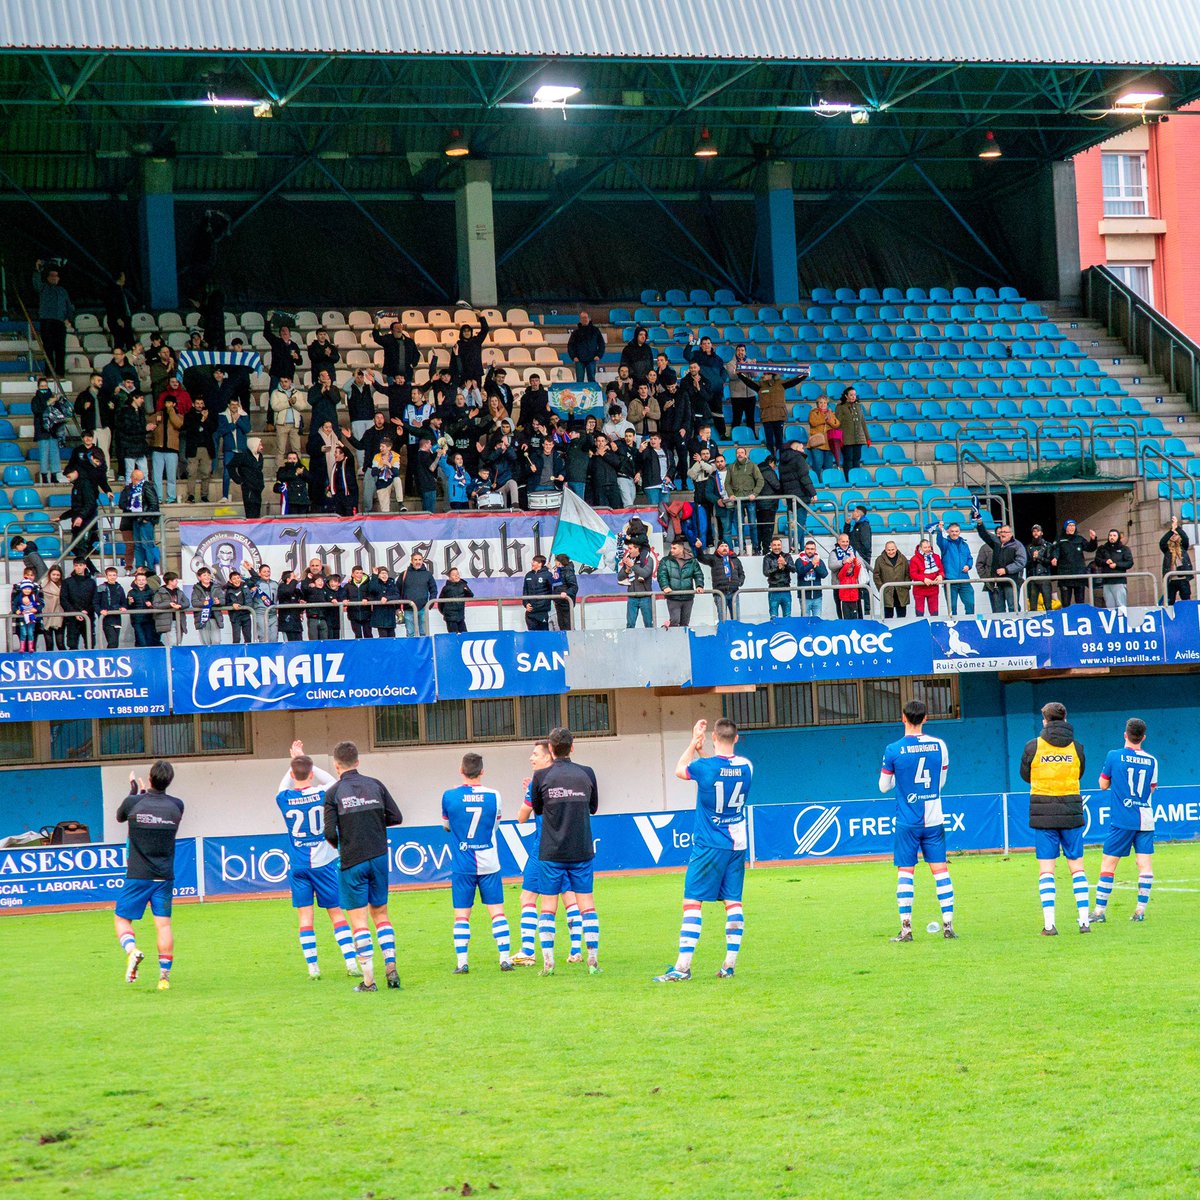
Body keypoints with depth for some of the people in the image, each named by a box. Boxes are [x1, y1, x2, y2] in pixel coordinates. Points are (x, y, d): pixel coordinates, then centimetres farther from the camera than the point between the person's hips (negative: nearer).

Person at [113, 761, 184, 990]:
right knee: (163, 923, 4)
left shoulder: (133, 803, -8)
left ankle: (132, 950, -20)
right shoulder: (177, 805, -1)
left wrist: (134, 791, 26)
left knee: (122, 918, 8)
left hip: (138, 876, -2)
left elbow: (120, 817, 15)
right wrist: (145, 792, 30)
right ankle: (164, 975, 0)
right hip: (165, 877, 2)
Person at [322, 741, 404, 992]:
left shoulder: (334, 792, -7)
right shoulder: (375, 785, 3)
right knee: (381, 915, 16)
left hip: (351, 861, -3)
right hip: (379, 857, 3)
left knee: (359, 922, 0)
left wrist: (338, 846, 9)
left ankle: (368, 980, -3)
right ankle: (391, 968, 6)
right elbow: (396, 817, 4)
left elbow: (330, 833, -12)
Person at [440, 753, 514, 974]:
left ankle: (462, 962, -2)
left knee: (461, 914, 3)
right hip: (489, 864, 1)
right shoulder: (493, 796, -3)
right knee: (497, 911, 5)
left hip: (462, 865, -1)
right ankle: (505, 958, 0)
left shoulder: (449, 796, -6)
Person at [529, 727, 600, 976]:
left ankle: (548, 961, -3)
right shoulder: (586, 774, 0)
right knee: (586, 902, 7)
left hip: (551, 853, -1)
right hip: (582, 851, 1)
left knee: (548, 905, 5)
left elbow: (536, 809, 9)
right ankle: (593, 959, 0)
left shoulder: (542, 776, -5)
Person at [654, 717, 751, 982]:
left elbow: (679, 770, 9)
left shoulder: (704, 767, -14)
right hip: (738, 845, 5)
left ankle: (683, 966, -10)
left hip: (709, 846, -5)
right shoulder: (746, 767, -1)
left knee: (692, 902, -4)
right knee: (733, 902, 8)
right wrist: (702, 751, 25)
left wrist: (694, 742, 17)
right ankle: (730, 964, 7)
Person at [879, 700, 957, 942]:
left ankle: (906, 928, -4)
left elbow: (884, 787, 3)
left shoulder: (893, 750, -8)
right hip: (934, 820, 2)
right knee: (940, 870, 5)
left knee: (905, 872, 1)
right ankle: (948, 924, 3)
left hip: (907, 822, -2)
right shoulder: (939, 746, 0)